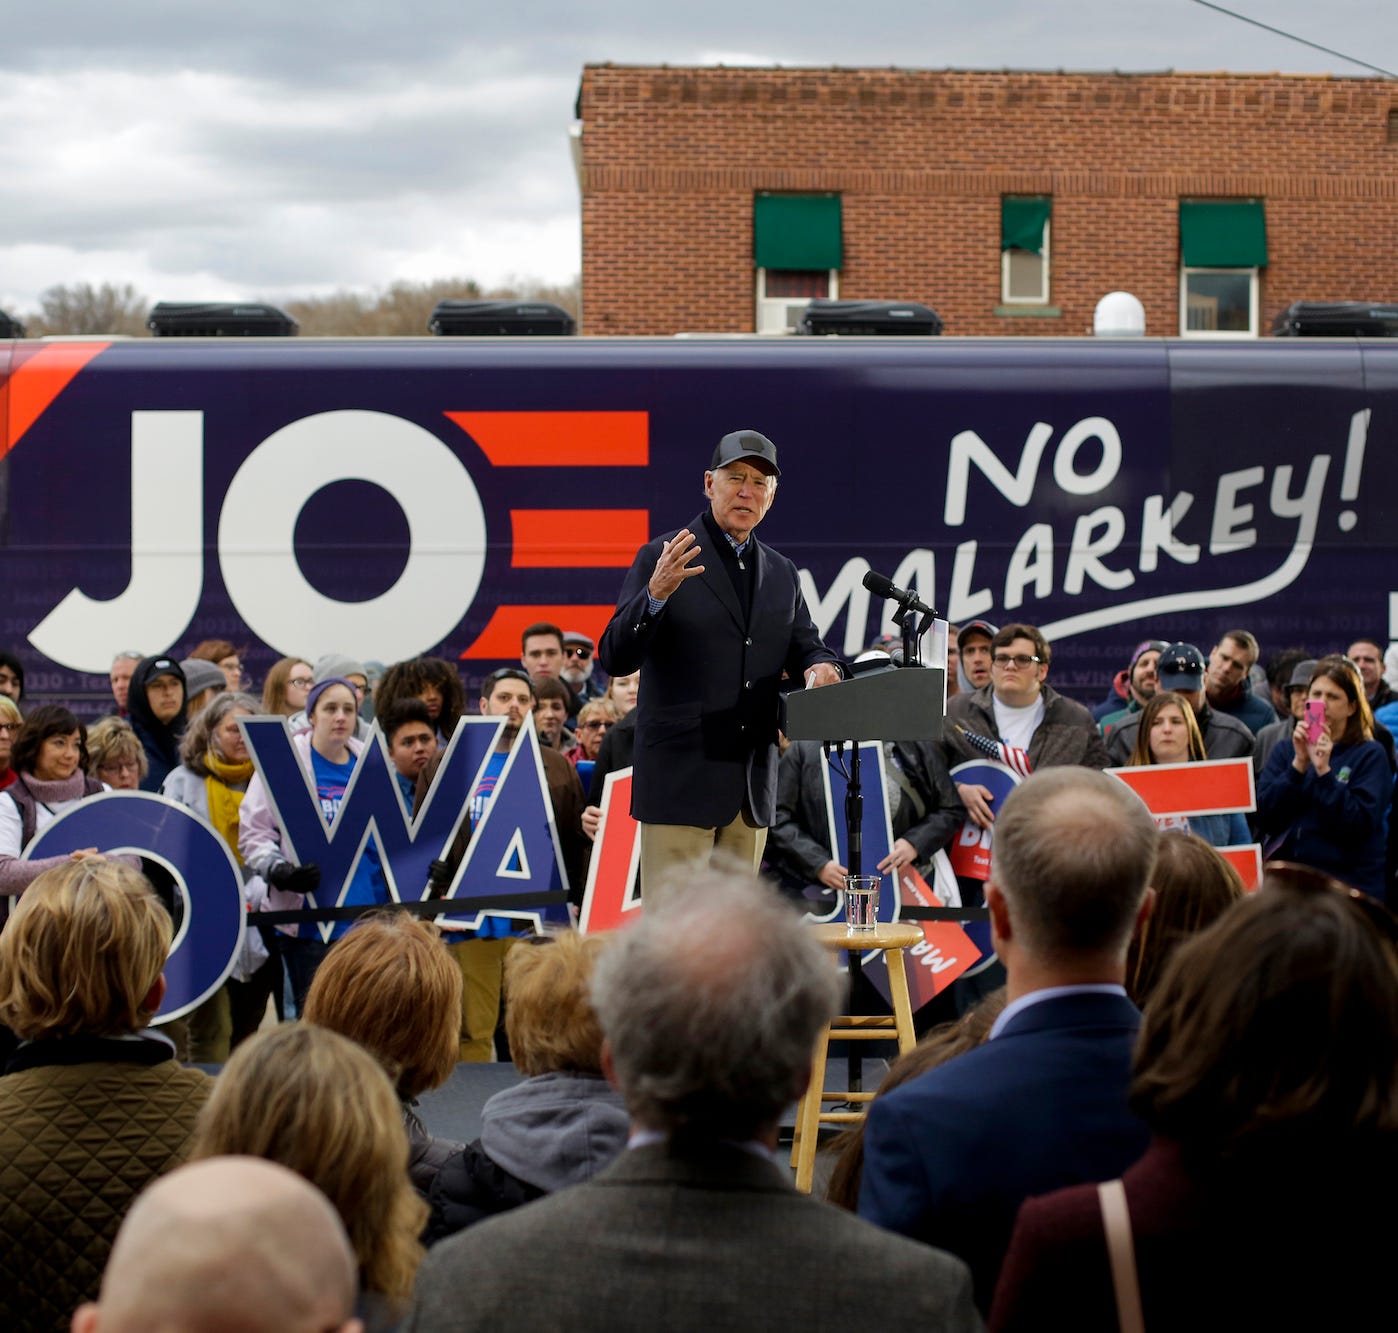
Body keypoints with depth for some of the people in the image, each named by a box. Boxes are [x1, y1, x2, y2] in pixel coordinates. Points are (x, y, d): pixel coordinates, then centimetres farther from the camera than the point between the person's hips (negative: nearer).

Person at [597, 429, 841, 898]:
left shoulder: (781, 573, 16)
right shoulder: (661, 558, -3)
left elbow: (806, 646, 18)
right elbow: (615, 658, -9)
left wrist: (818, 667, -8)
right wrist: (656, 594, -27)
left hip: (753, 787, 6)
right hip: (681, 779, -6)